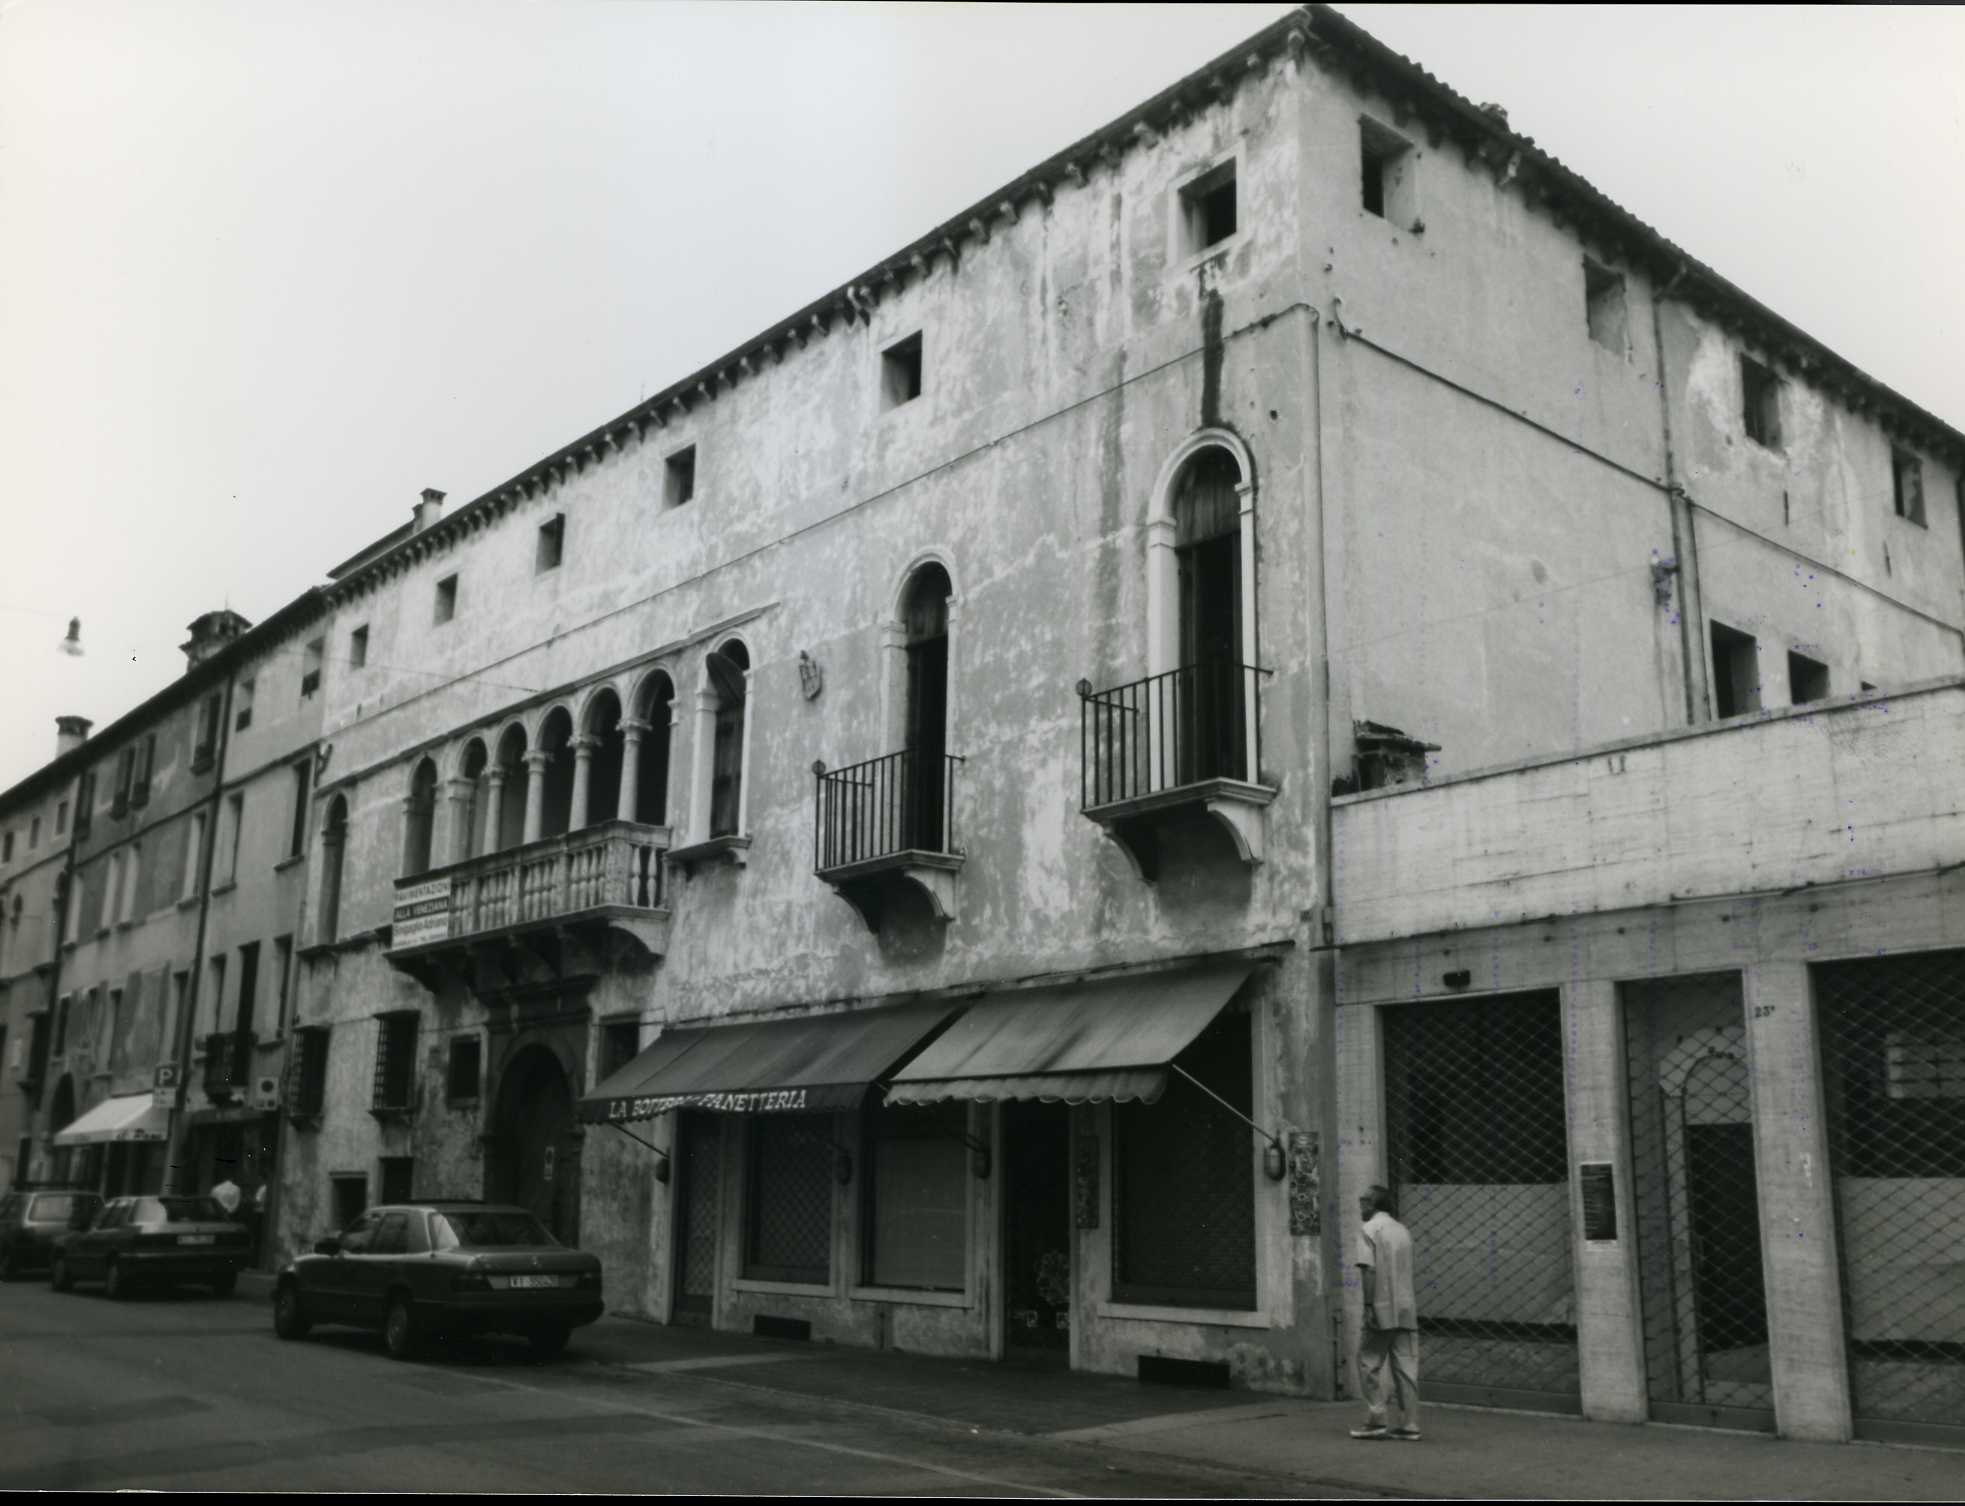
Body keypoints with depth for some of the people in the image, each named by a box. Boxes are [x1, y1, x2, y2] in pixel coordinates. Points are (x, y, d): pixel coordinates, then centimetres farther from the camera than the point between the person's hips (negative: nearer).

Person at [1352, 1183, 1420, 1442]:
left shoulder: (1369, 1231, -7)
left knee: (1370, 1363, 4)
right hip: (1406, 1309, 6)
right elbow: (1406, 1271, 17)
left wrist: (1368, 1306, -15)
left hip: (1382, 1310, -6)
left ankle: (1376, 1421, 3)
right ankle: (1409, 1425, 6)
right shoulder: (1402, 1230, 14)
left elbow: (1368, 1271, -15)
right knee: (1405, 1367, 6)